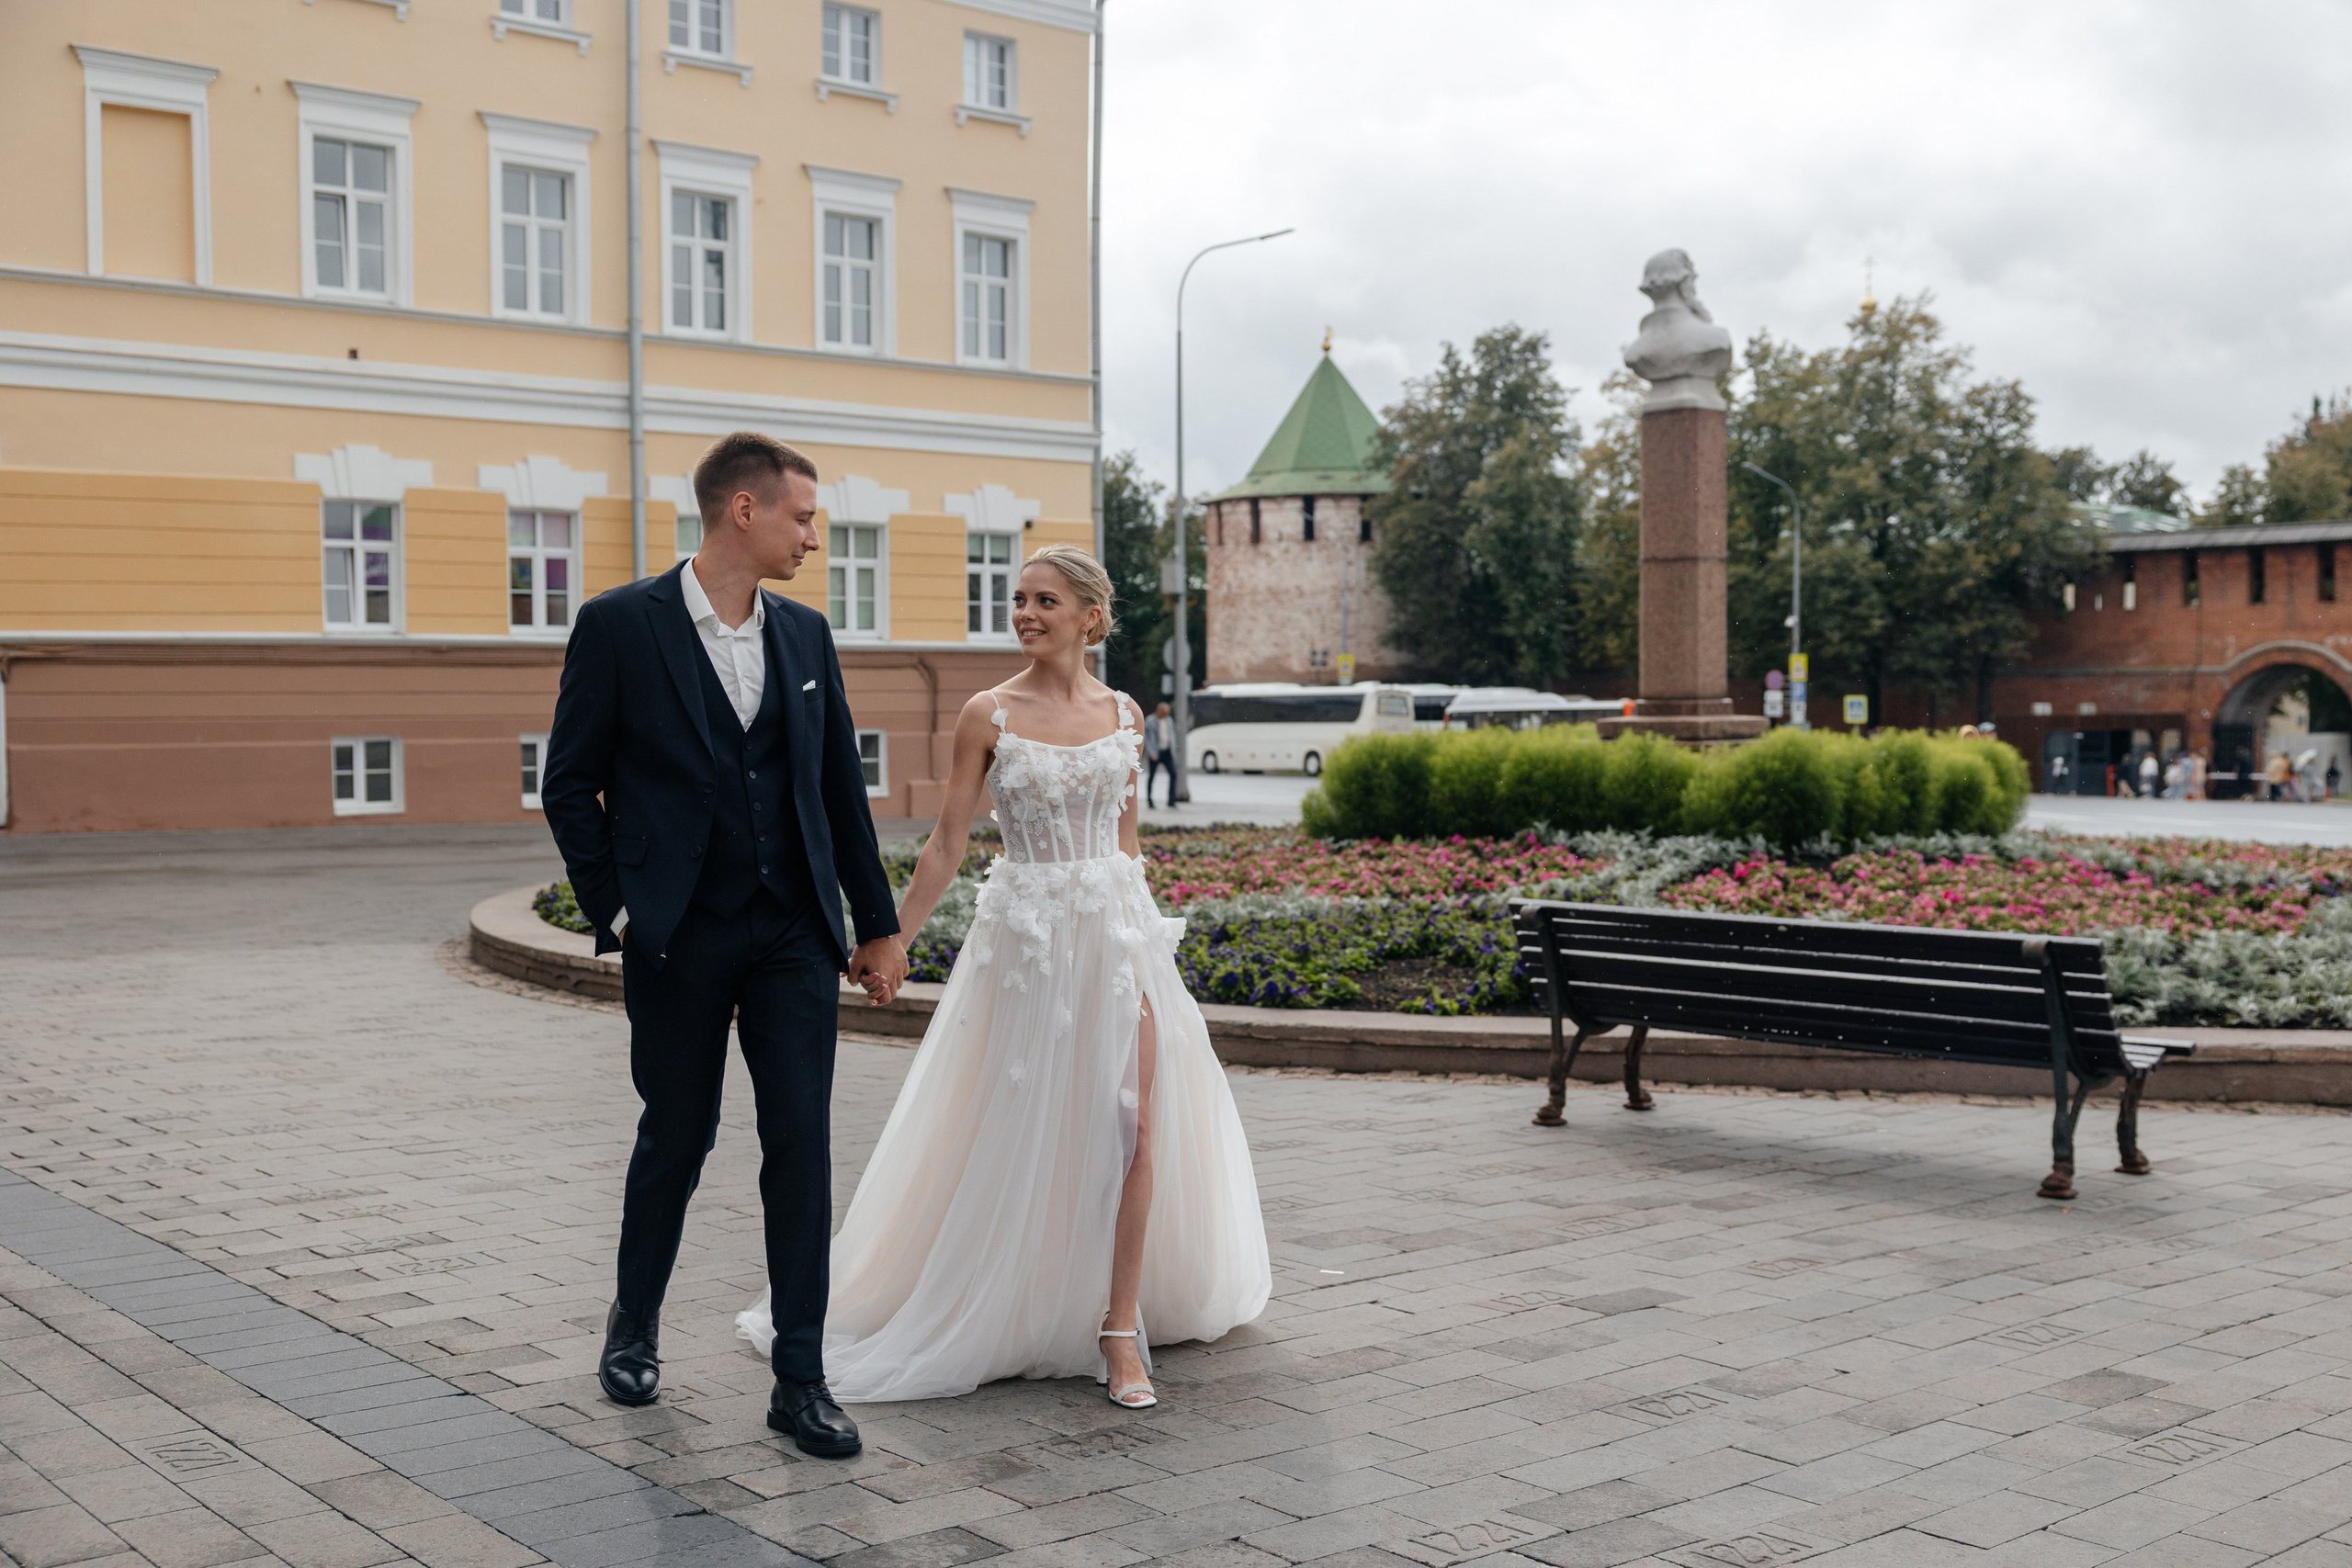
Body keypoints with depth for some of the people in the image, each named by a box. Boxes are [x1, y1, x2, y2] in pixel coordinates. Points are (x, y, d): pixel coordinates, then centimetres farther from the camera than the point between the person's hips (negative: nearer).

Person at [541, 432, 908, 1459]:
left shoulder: (805, 635, 9)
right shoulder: (620, 625, -5)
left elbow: (842, 787, 14)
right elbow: (569, 784, -2)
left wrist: (878, 924, 13)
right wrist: (615, 912, -6)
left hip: (795, 933, 3)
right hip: (680, 938, -3)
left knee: (802, 1145, -1)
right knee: (676, 1138, 10)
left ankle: (800, 1381, 6)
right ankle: (636, 1323, 36)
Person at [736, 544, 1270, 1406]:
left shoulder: (1121, 713, 6)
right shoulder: (989, 714, -3)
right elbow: (946, 845, -1)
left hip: (1119, 928, 3)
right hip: (1025, 935, -2)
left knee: (1136, 1125, -4)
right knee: (1017, 1131, 4)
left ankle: (1120, 1329, 5)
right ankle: (1005, 1314, 23)